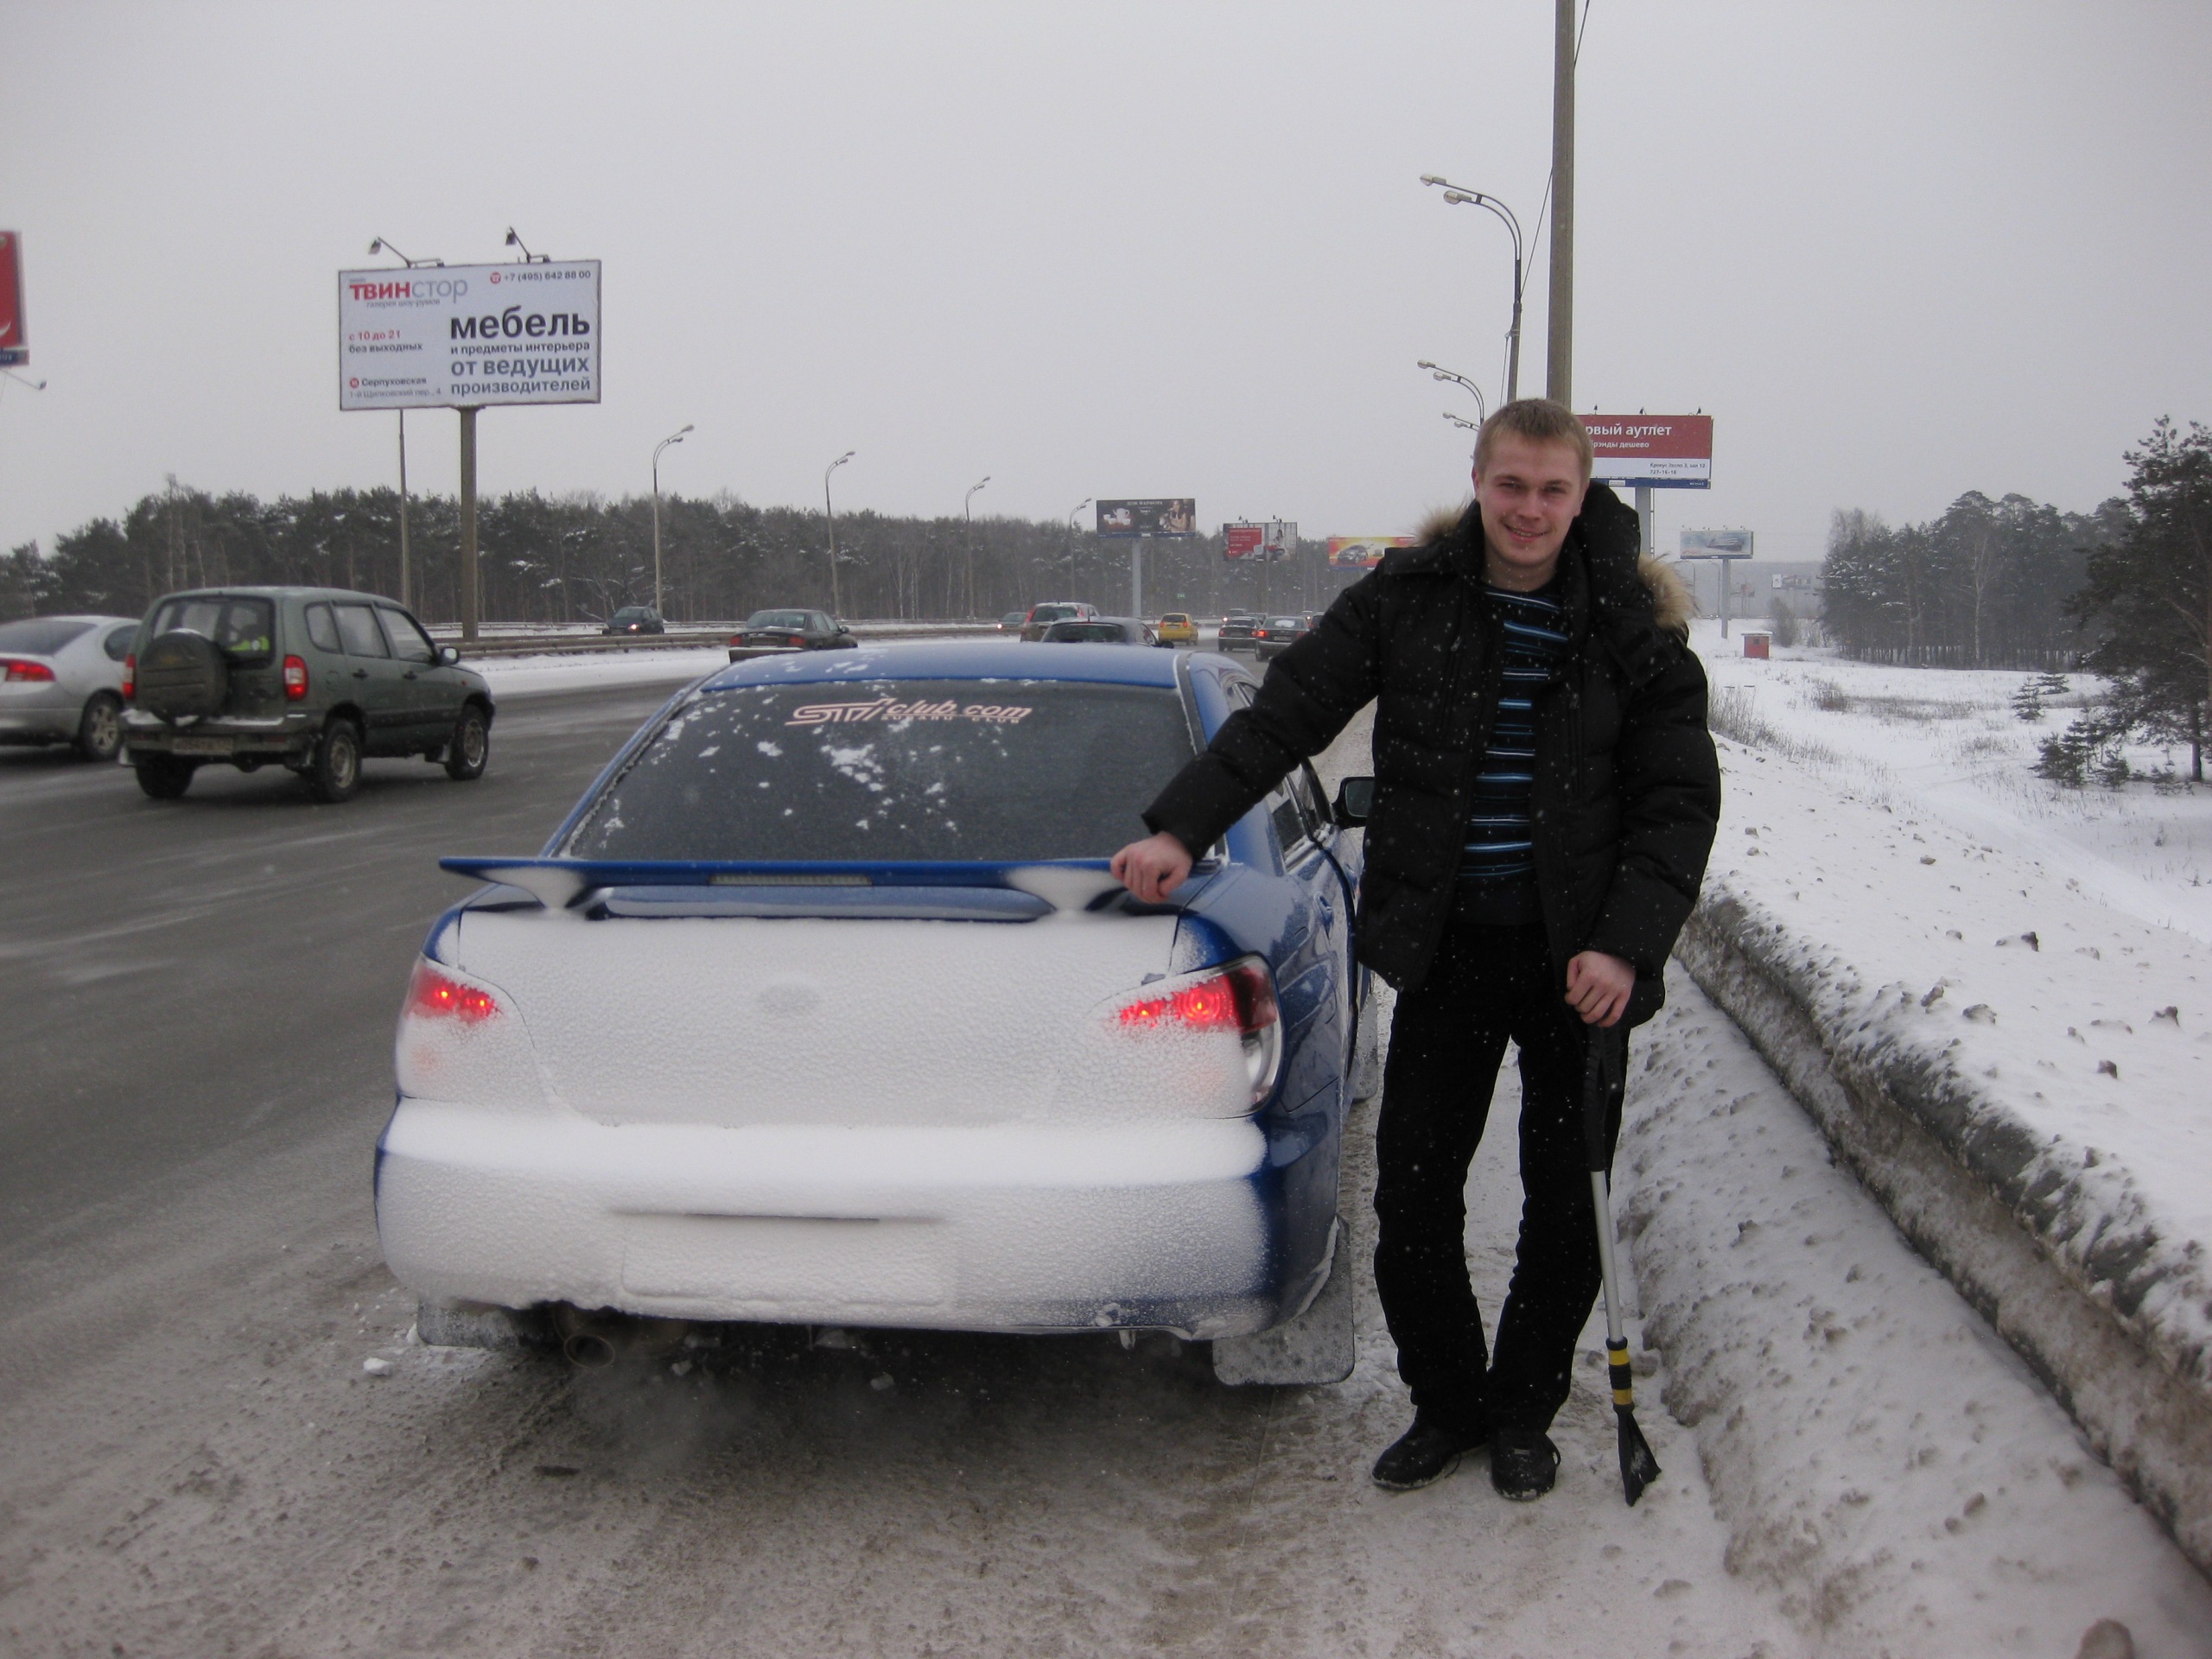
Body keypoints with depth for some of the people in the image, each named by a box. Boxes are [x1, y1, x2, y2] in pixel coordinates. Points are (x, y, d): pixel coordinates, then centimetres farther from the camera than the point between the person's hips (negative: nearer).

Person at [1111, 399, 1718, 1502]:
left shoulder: (1633, 627, -4)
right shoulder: (1408, 599, -1)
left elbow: (1680, 800, -4)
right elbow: (1286, 713, -1)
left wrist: (1626, 944, -16)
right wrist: (1180, 828, -11)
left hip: (1576, 956, -1)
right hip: (1445, 949, 1)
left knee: (1562, 1204, 10)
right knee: (1411, 1193, 2)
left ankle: (1523, 1412, 32)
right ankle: (1447, 1402, 26)